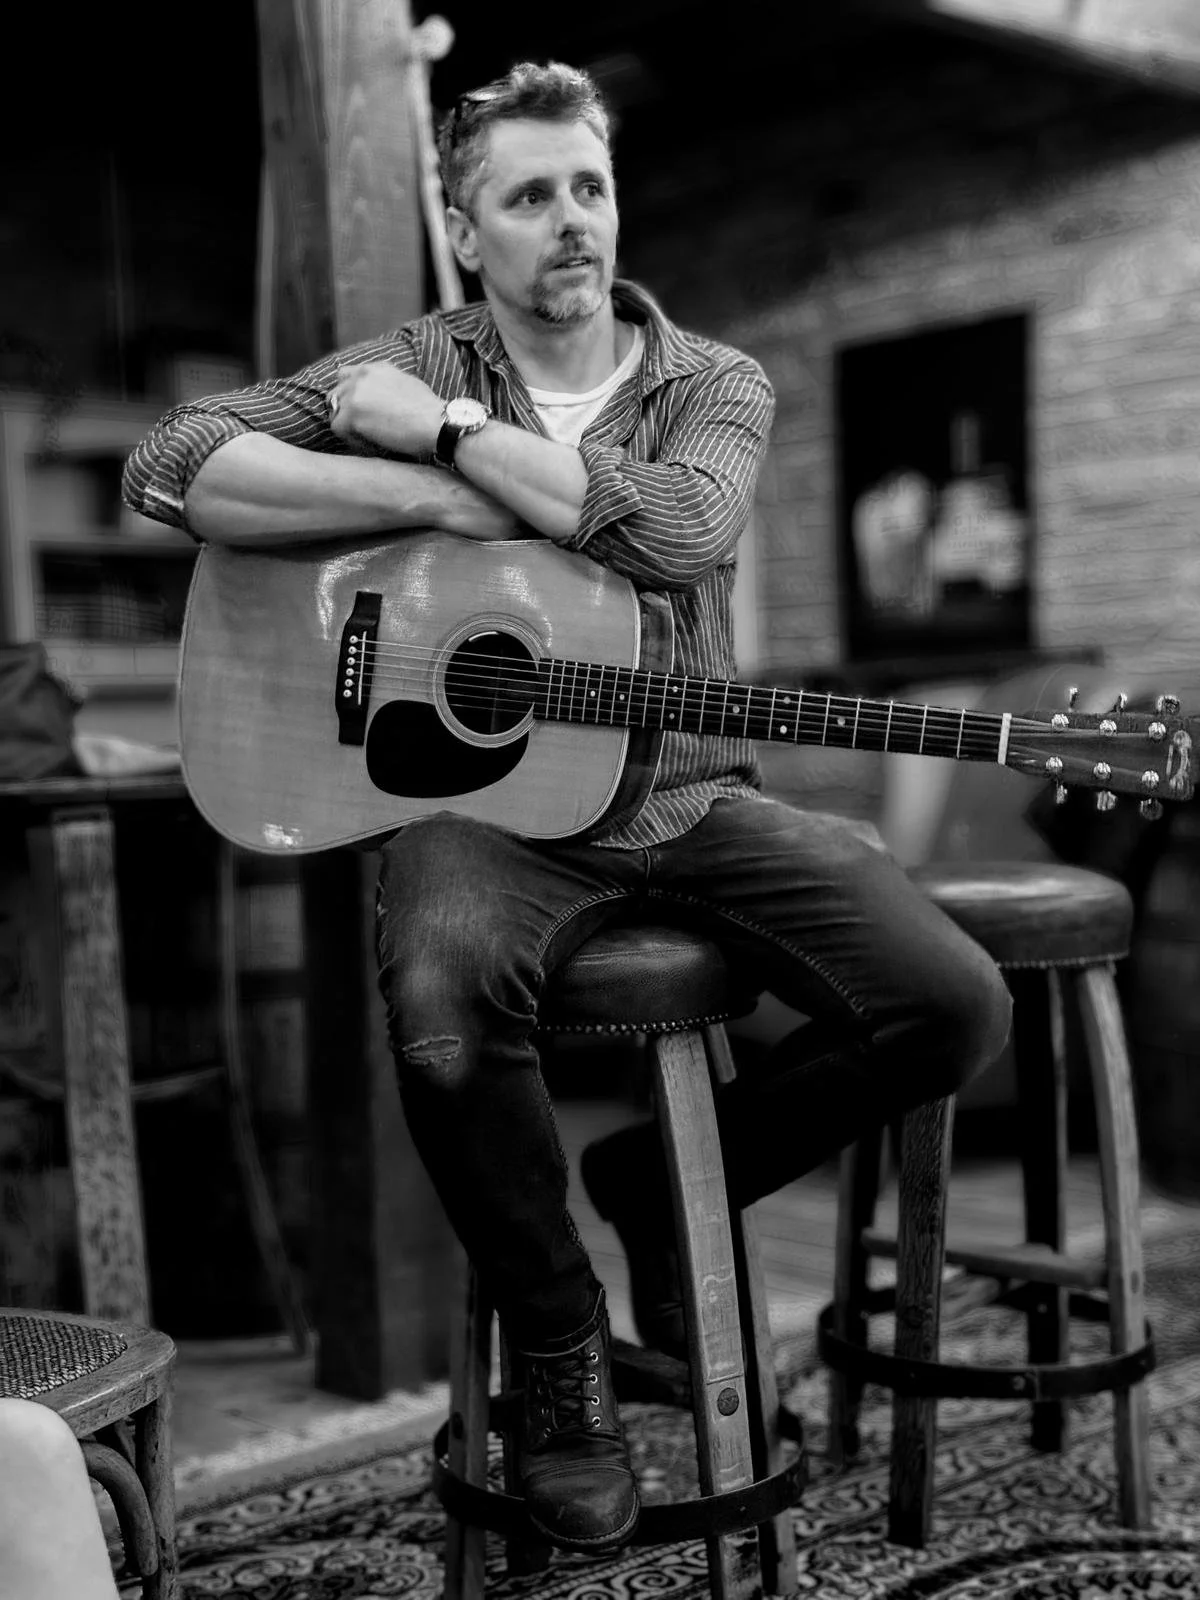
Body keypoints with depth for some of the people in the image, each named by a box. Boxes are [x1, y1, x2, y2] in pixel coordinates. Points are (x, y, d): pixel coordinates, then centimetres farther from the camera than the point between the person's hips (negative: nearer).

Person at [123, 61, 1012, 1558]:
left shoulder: (715, 386, 8)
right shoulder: (404, 371, 5)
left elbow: (678, 532, -16)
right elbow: (172, 465, -10)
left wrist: (447, 430, -14)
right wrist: (433, 495, -17)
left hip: (685, 797, 3)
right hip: (479, 797, -2)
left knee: (954, 1003, -15)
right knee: (447, 1003, -37)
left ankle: (661, 1177, 12)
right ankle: (559, 1347, -6)